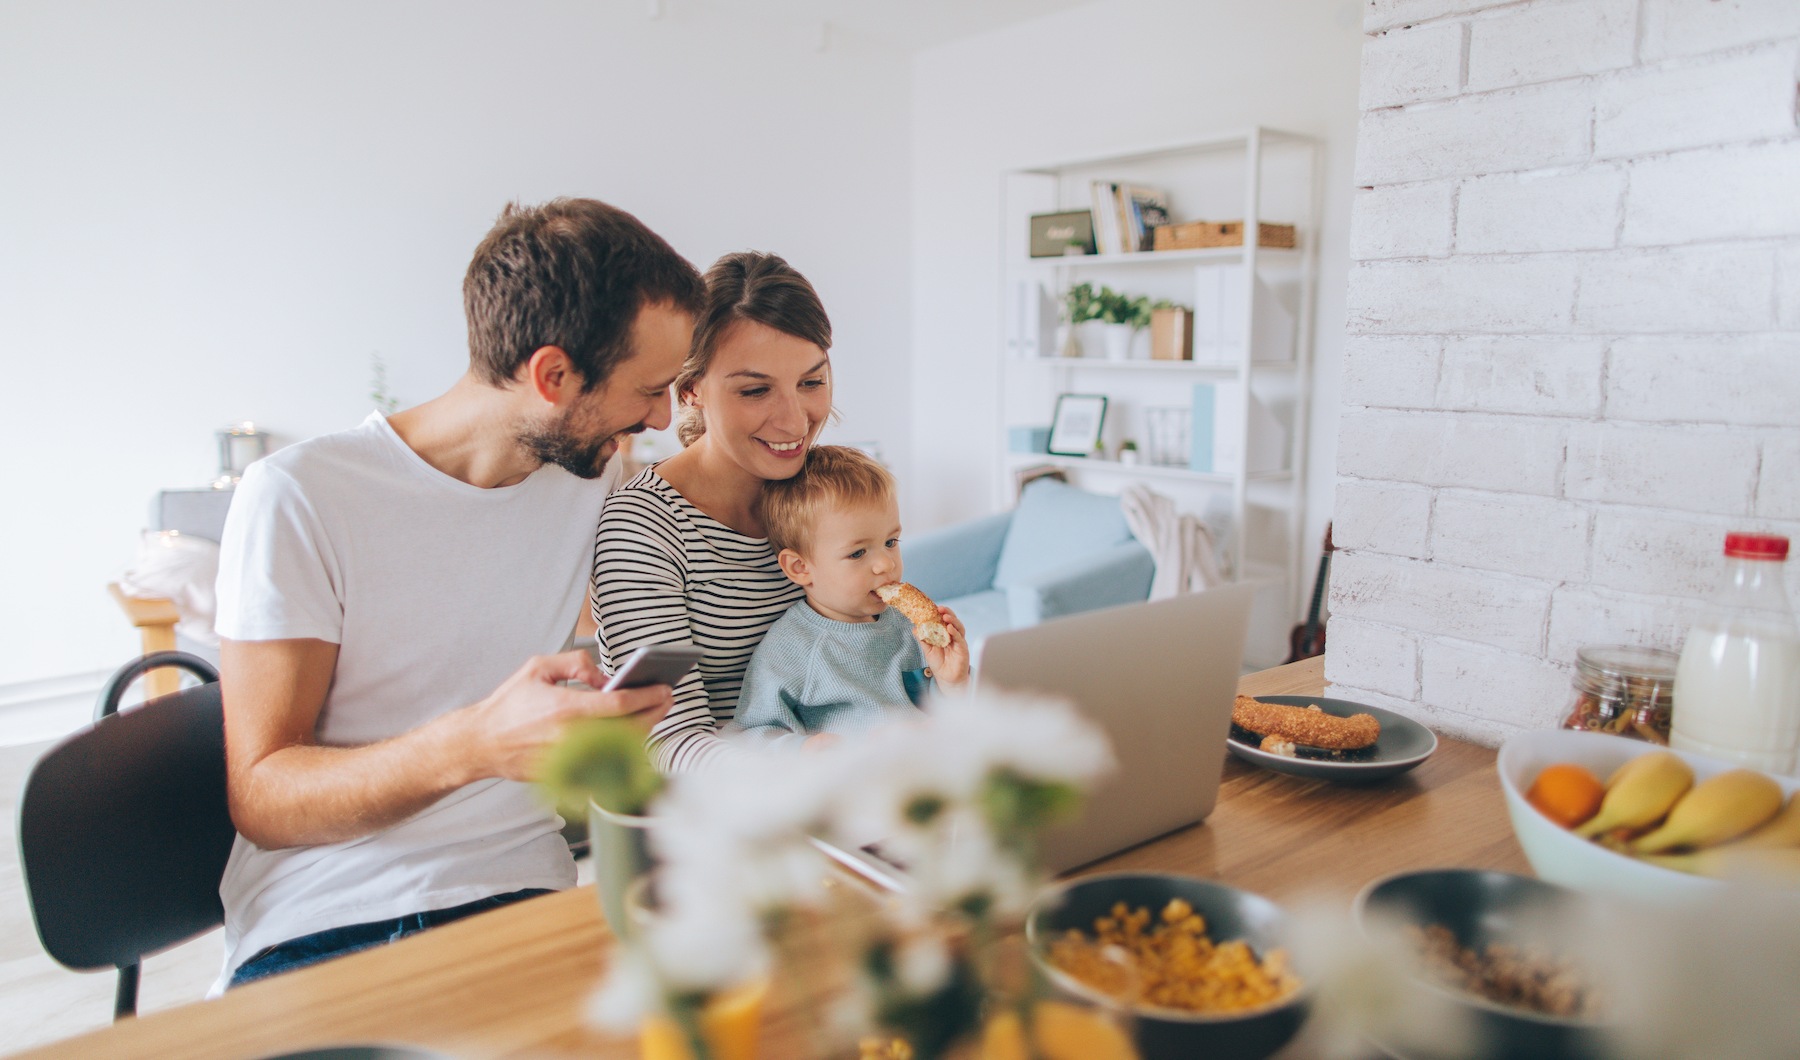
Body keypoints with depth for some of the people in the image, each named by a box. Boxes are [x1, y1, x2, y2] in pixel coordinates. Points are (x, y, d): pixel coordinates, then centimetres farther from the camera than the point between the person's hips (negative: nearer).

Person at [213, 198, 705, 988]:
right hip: (315, 934, -3)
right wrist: (475, 745, -29)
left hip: (520, 899, 4)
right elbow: (259, 799, -11)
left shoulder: (595, 484, 7)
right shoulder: (299, 497, -9)